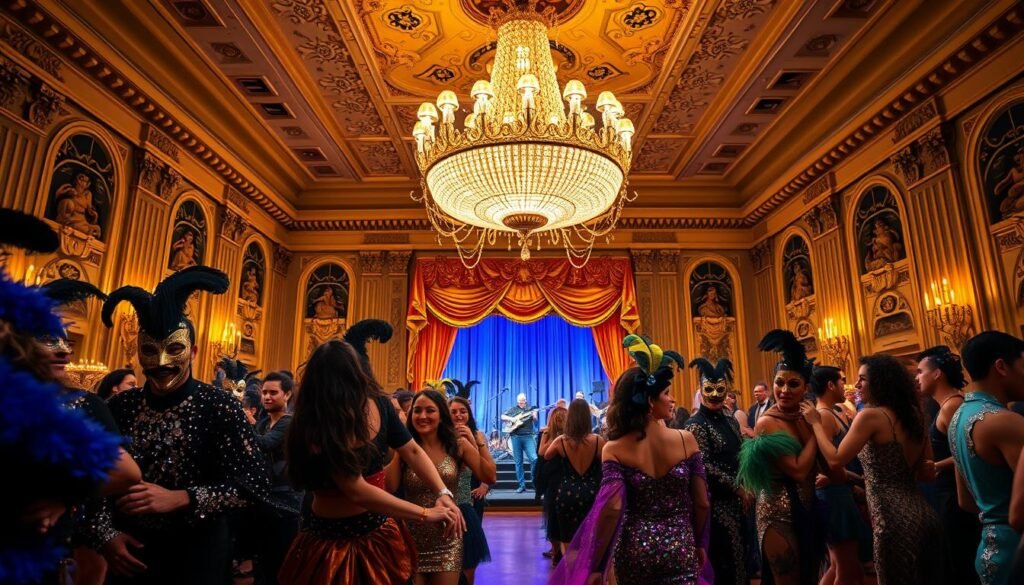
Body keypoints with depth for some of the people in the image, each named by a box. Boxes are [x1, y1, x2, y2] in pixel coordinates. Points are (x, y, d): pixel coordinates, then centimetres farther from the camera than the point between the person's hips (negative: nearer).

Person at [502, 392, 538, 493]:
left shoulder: (531, 408, 11)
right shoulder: (513, 409, 12)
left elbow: (535, 421, 5)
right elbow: (502, 417, 7)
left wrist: (534, 416, -16)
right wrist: (511, 419, -10)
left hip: (528, 436, -1)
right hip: (516, 437, 1)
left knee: (534, 458, -13)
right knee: (518, 462, 4)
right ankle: (521, 485, 11)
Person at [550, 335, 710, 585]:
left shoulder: (614, 450, -10)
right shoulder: (686, 439, -7)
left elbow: (612, 507, -17)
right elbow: (702, 503, -2)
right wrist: (697, 544, 15)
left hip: (635, 548, 1)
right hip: (679, 549, -1)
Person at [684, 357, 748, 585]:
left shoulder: (730, 421, 10)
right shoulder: (696, 425, -14)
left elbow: (740, 460, 16)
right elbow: (706, 467, -19)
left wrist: (747, 490, 4)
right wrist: (738, 489, -13)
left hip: (737, 501, 8)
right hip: (716, 503, -7)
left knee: (738, 556, 15)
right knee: (722, 562, -1)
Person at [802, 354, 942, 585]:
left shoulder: (870, 416, -15)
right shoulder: (913, 415, 9)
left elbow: (835, 461, -14)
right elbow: (927, 472, 15)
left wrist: (816, 422, -5)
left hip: (895, 521, -8)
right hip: (923, 515, 8)